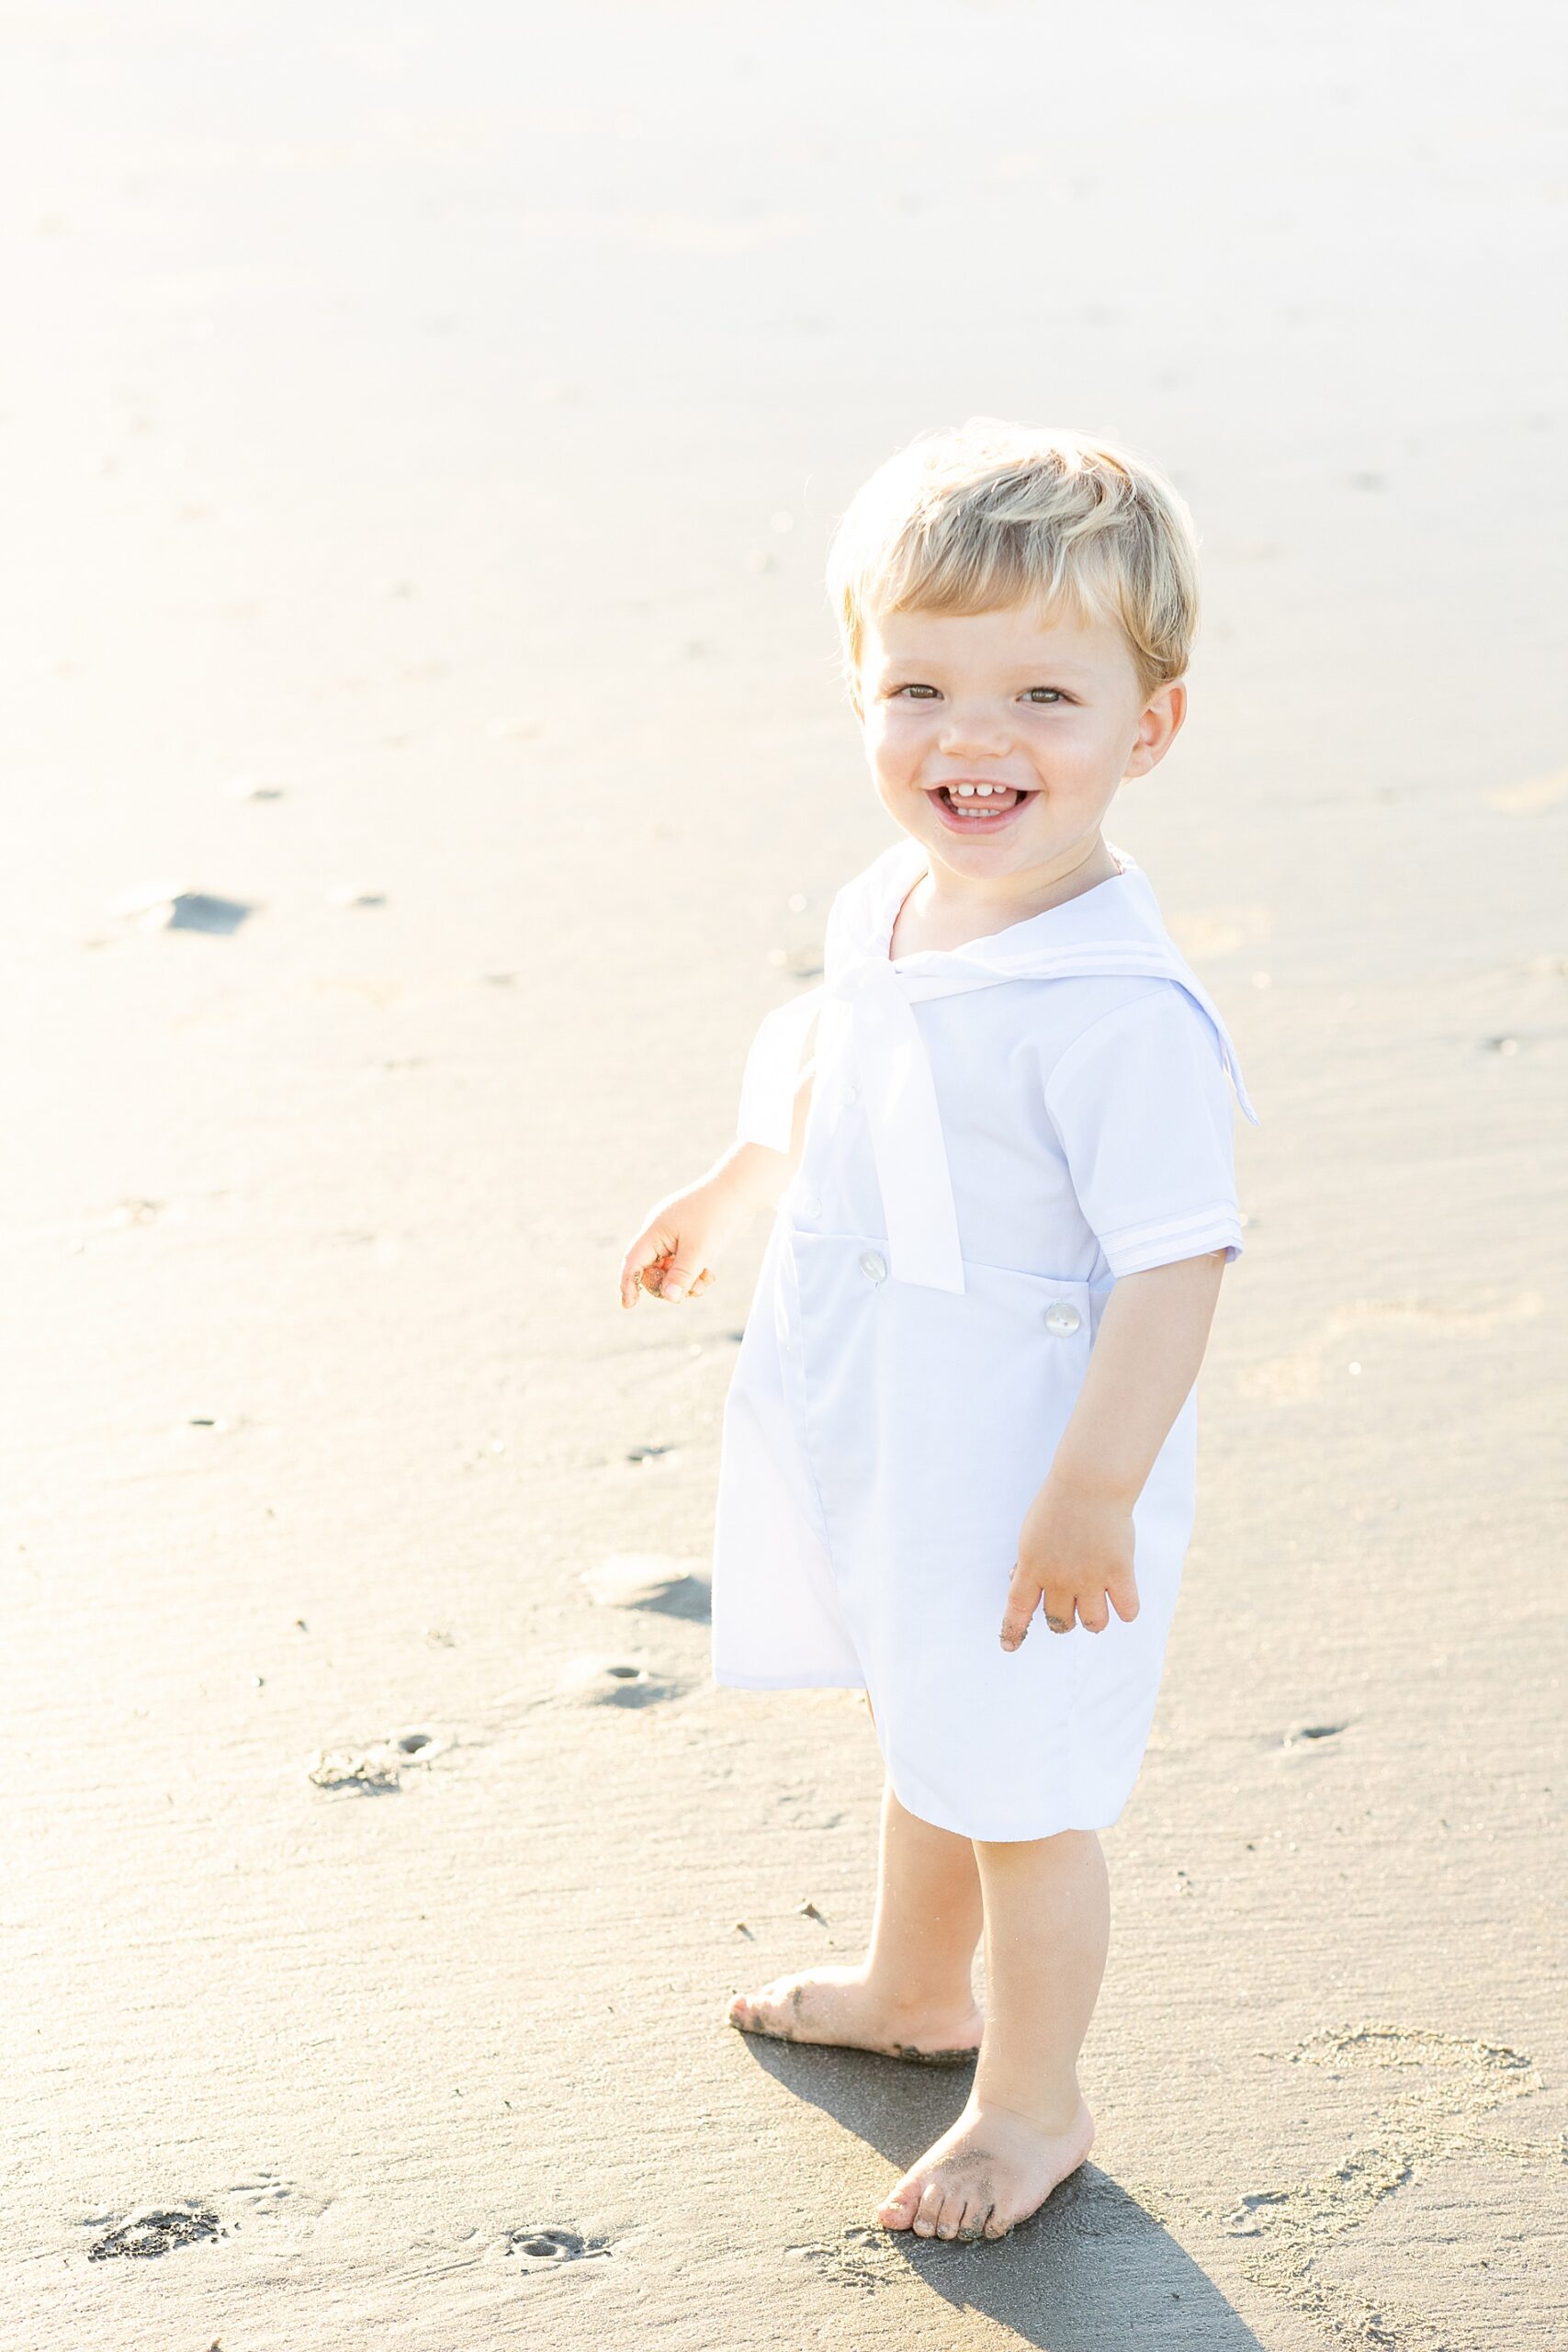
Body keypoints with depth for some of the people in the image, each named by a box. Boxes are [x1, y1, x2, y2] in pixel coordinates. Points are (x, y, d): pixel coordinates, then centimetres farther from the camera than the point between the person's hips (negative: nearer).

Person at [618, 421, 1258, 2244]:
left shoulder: (1121, 1014, -31)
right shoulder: (887, 913, -3)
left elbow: (1175, 1264, -28)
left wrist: (1090, 1495, -27)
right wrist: (730, 1189, 32)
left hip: (1028, 1483, -8)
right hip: (882, 1458, 8)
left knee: (1020, 1799, 10)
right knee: (921, 1734, 29)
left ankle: (1031, 2103, 33)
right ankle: (914, 1987, 54)